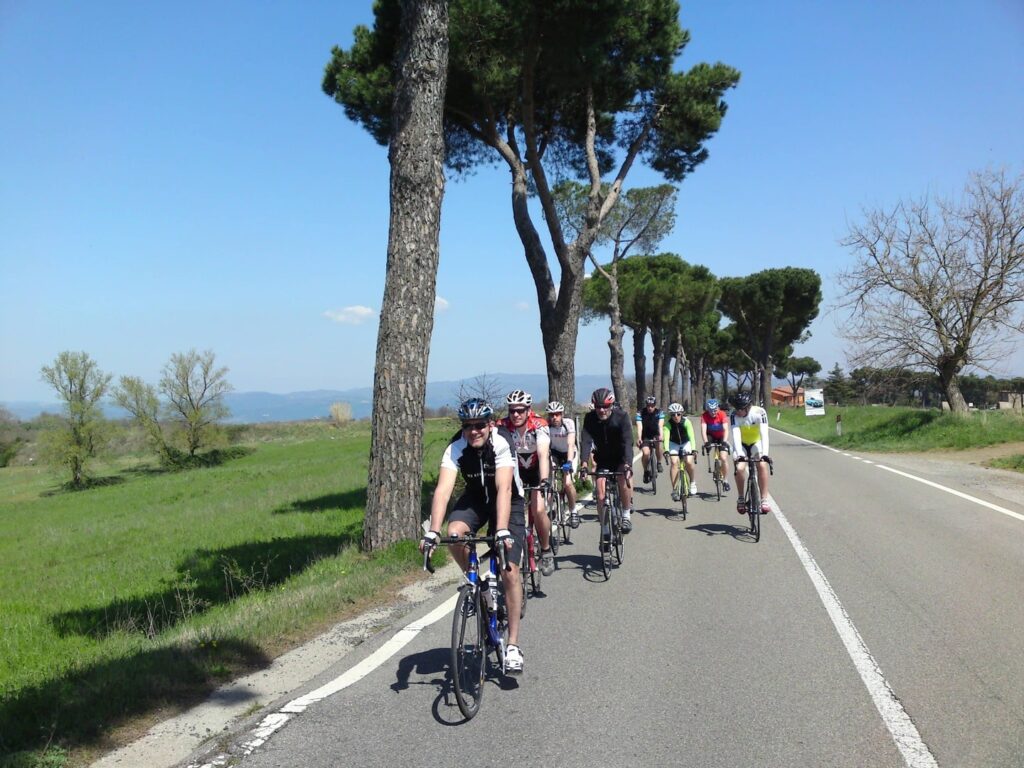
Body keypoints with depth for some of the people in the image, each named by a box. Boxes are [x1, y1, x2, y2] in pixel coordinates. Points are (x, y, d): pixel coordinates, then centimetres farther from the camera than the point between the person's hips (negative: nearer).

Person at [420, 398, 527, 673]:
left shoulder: (501, 442, -30)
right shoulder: (456, 448, -22)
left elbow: (504, 489, -39)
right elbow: (443, 489, -33)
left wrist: (502, 531, -51)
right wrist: (432, 532, -45)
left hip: (509, 502, -3)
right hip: (475, 498, 3)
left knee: (509, 570, -13)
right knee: (455, 533, -30)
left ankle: (513, 645, -3)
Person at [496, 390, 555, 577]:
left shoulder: (539, 425, -27)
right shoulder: (502, 426, -22)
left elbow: (543, 454, -39)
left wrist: (544, 481, -53)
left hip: (537, 469, -2)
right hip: (516, 470, 3)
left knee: (538, 510, -21)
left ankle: (546, 550, 1)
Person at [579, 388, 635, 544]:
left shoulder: (621, 417, -25)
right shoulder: (590, 418, -19)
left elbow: (627, 442, -35)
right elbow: (586, 441, -29)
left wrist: (627, 464, -50)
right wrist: (584, 463, -45)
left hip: (620, 457, -2)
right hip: (603, 458, 2)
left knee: (624, 482, -28)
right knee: (601, 495, -8)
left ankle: (626, 514, -4)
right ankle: (605, 531, 6)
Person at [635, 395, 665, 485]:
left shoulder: (659, 413, -15)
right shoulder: (641, 413, -17)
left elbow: (660, 425, -28)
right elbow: (639, 426, -29)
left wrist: (660, 436, -47)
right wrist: (639, 438, -47)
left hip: (655, 435, 1)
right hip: (645, 436, -1)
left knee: (658, 444, -31)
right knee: (646, 453, -23)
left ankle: (659, 463, -6)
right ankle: (646, 471, 1)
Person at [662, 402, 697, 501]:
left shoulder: (686, 422, -26)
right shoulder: (668, 423, -24)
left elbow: (691, 436, -36)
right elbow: (666, 437, -35)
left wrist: (693, 449, -49)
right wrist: (666, 450, -50)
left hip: (686, 443, 0)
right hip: (673, 444, 0)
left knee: (688, 462, -20)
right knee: (674, 462, -20)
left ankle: (692, 482, 9)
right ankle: (674, 490, -15)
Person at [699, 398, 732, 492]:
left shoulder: (722, 414, -26)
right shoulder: (704, 416, -24)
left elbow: (726, 429, -34)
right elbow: (703, 430, -33)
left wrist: (724, 441, -50)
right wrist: (706, 442, -49)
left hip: (721, 437, -1)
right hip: (711, 436, 1)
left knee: (724, 458, -13)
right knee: (707, 446, -35)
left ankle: (725, 480, 0)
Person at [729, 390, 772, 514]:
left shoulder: (759, 412, -27)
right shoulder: (734, 416, -24)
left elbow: (764, 433, -35)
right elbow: (736, 435, -34)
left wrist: (765, 453, -47)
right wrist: (738, 454, -48)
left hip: (756, 443, 0)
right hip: (741, 445, 0)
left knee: (762, 465, -26)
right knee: (739, 468, -24)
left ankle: (764, 499, -20)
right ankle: (741, 499, -4)